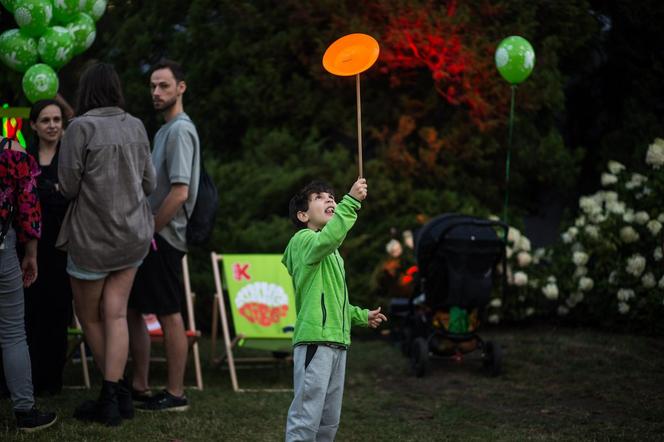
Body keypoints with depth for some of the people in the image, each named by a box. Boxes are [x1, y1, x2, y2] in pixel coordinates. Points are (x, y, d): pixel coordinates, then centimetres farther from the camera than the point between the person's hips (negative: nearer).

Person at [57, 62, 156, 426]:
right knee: (115, 314, 6)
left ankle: (116, 394, 17)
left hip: (93, 236, -4)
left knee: (89, 316, 13)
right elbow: (149, 184, 6)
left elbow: (67, 186, -13)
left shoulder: (81, 128, -15)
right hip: (133, 233, 5)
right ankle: (113, 396, -1)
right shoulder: (135, 126, 0)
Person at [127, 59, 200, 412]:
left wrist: (149, 230, -15)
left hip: (163, 237, -10)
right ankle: (139, 386, 20)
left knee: (169, 315, -4)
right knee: (133, 310, 13)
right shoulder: (165, 130, 17)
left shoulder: (180, 131, -13)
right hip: (153, 236, 10)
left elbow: (179, 191, -22)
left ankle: (175, 394, 3)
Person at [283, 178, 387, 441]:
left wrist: (361, 316, 27)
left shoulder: (332, 252, 24)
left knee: (329, 420, 12)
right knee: (306, 416, -13)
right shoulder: (304, 239, -6)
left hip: (337, 341, 10)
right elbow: (327, 238, -30)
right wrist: (351, 201, -33)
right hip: (314, 340, -10)